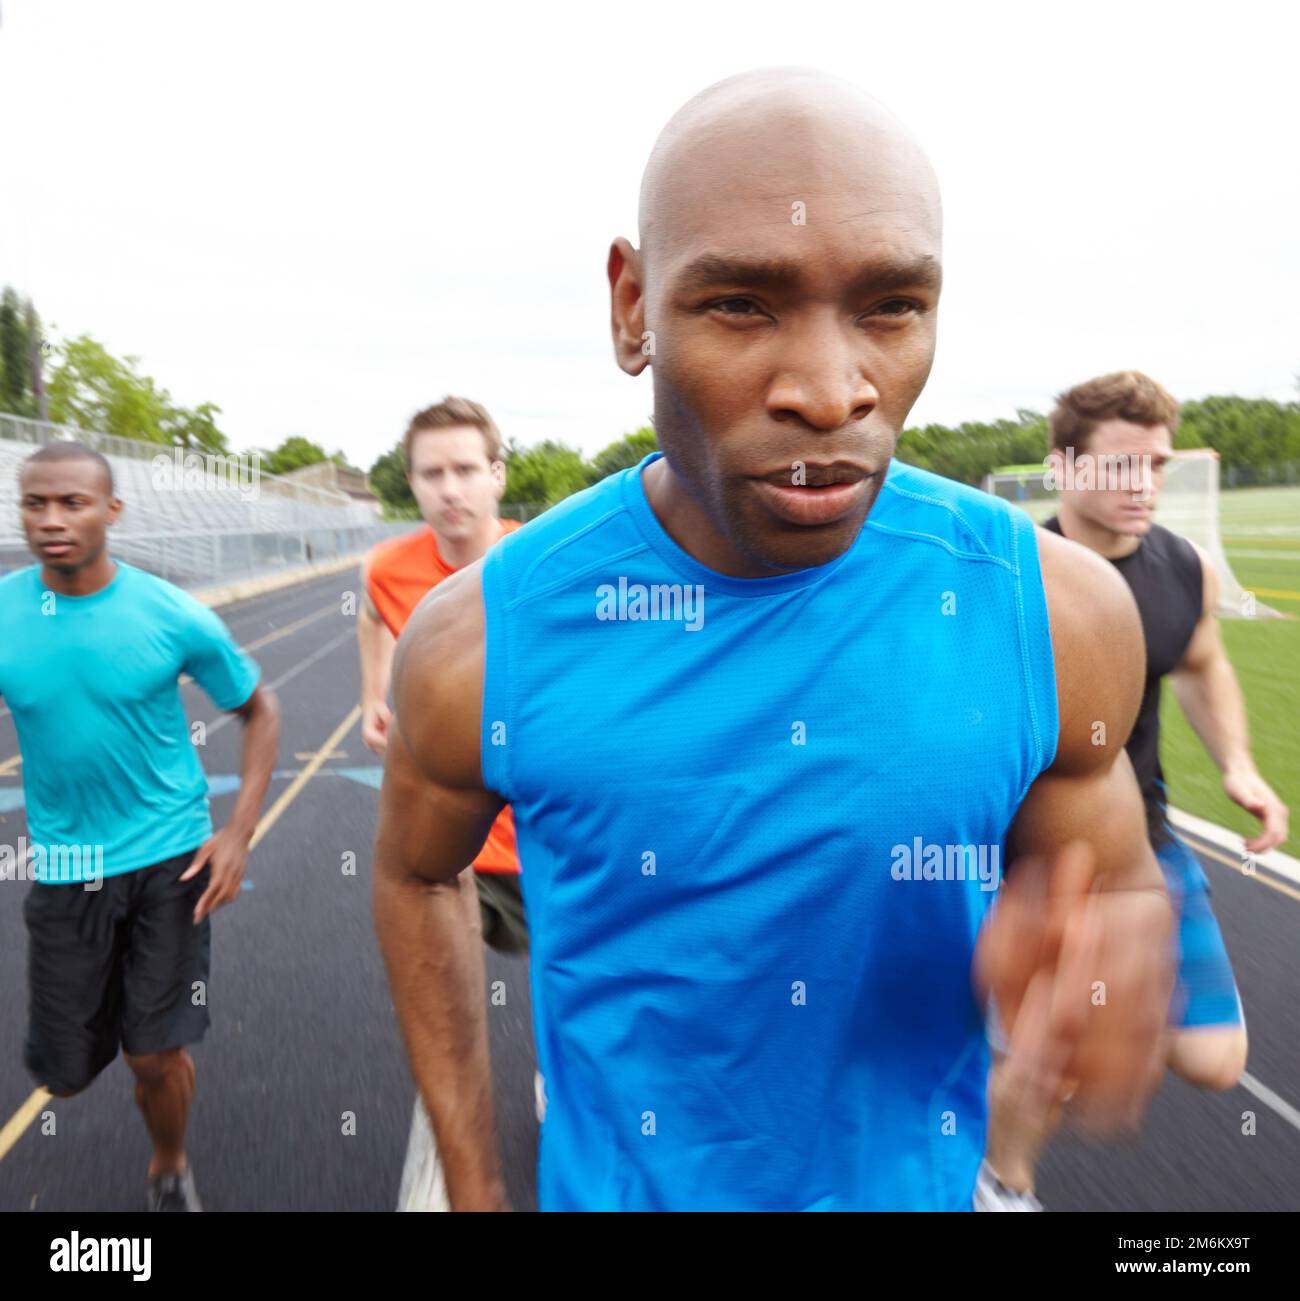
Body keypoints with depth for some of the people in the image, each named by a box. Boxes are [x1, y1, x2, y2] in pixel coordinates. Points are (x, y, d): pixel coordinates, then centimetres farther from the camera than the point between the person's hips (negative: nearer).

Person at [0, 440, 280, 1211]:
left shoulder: (175, 617, -13)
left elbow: (261, 712, 0)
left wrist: (238, 835, -8)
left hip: (170, 857, -2)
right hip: (62, 866, 2)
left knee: (156, 1054, 2)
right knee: (63, 1073, 12)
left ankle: (171, 1172, 35)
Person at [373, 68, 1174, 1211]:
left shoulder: (1057, 610, -19)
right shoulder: (481, 641, -21)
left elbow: (1102, 887, -4)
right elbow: (417, 876, -2)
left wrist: (1090, 981, -27)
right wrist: (473, 1188, -1)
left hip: (922, 1184, 1)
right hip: (616, 1185, 0)